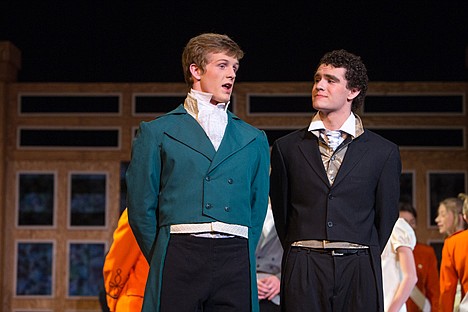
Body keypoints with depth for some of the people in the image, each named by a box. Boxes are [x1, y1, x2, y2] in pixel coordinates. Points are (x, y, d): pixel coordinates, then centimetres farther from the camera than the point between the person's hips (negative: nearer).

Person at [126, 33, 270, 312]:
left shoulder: (254, 139, 18)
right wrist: (162, 263, 4)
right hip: (179, 255, -2)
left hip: (236, 260, 2)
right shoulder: (156, 132, 9)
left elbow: (257, 208, 18)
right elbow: (141, 208, 6)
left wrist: (243, 259, 10)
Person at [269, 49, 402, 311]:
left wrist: (364, 259, 10)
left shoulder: (384, 152, 5)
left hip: (358, 271, 0)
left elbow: (386, 216, 9)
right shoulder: (287, 147, 8)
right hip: (303, 270, 1)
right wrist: (299, 257, 10)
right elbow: (281, 210, 11)